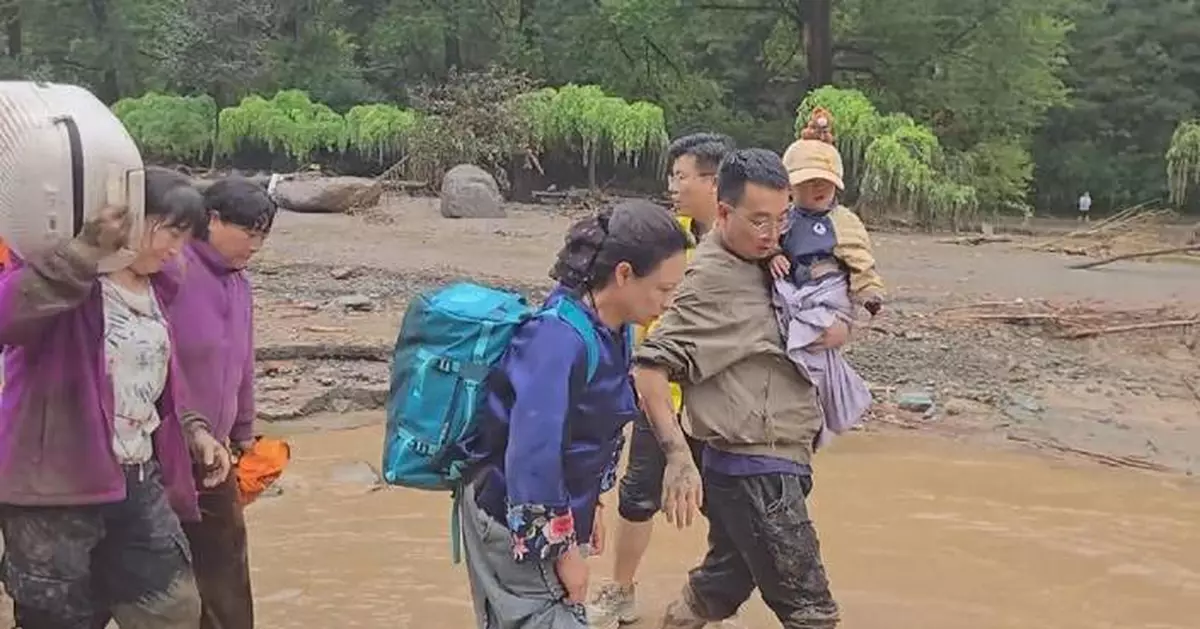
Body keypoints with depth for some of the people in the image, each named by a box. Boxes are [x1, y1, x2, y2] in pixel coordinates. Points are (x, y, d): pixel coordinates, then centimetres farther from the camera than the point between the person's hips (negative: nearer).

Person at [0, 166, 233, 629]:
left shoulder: (154, 285, 10)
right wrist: (85, 250, -44)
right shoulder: (65, 275, -15)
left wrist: (191, 429, 9)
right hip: (57, 487, -7)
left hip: (138, 483, 8)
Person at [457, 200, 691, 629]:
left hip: (553, 511, 9)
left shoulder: (612, 331, 0)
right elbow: (533, 454, -28)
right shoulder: (560, 338, -27)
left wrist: (589, 505, 16)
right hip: (515, 521, -9)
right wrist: (560, 547, -20)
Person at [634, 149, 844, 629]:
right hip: (756, 474, -9)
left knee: (718, 590, 21)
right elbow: (650, 368, -24)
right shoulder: (710, 282, -15)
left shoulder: (758, 264, 11)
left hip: (757, 468, 9)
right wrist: (679, 456, -34)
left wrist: (837, 327, 11)